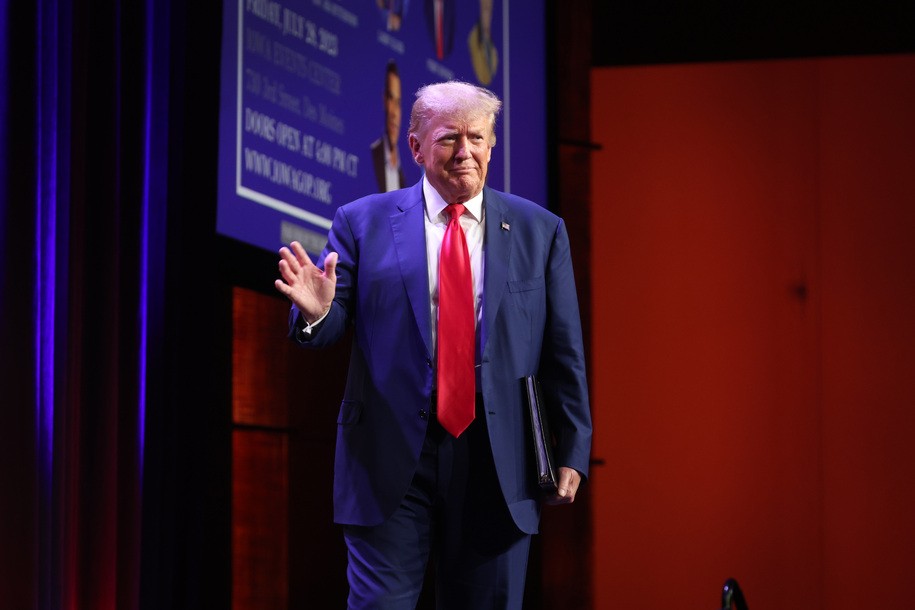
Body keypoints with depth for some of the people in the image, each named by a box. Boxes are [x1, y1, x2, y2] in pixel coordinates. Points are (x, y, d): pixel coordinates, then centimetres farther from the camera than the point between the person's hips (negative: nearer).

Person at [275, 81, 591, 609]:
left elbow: (564, 352, 8)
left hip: (497, 463, 1)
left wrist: (573, 450, 2)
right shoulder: (362, 223, 5)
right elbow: (329, 329, 2)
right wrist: (316, 311, -22)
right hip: (391, 459, -1)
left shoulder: (540, 231, 8)